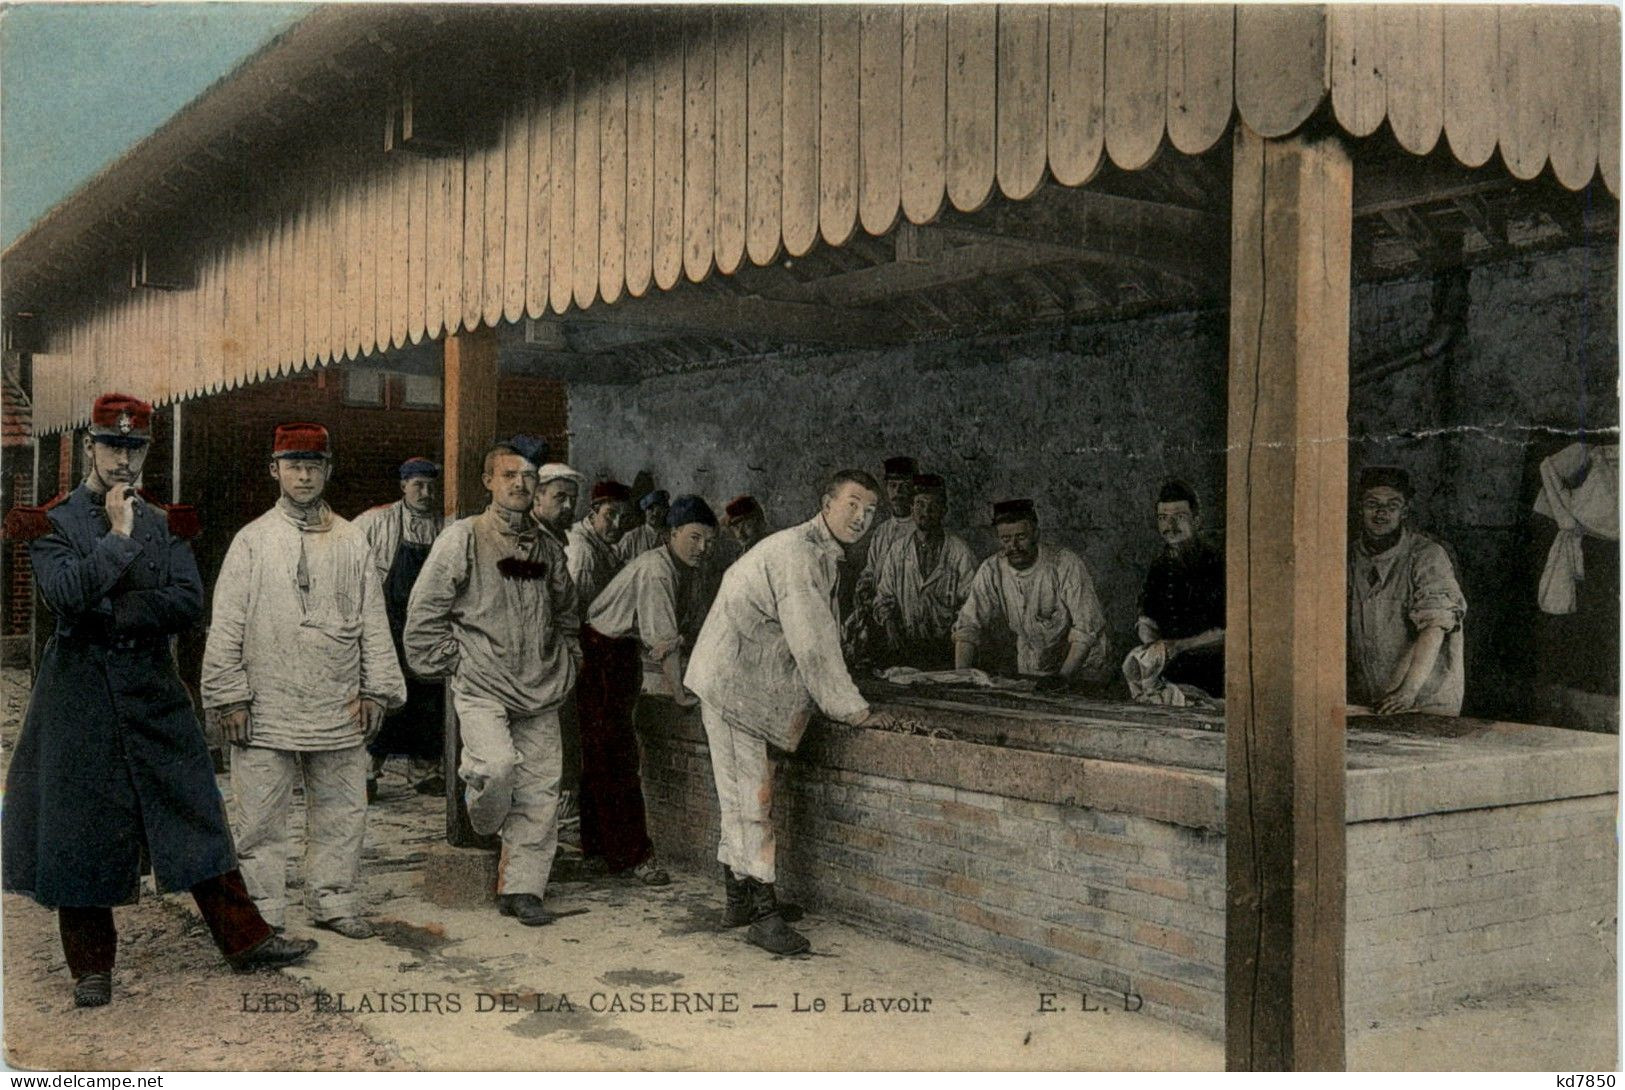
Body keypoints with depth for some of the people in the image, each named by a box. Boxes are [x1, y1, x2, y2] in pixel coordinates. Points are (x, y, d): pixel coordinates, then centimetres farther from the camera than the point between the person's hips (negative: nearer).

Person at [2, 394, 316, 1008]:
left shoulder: (166, 522, 9)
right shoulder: (52, 521, 0)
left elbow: (189, 604, -4)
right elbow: (63, 595, -17)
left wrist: (109, 612, -11)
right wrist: (119, 537, -15)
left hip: (155, 688, 3)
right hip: (80, 692, -3)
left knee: (197, 814, 4)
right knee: (81, 825, 3)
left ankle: (245, 939, 10)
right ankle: (91, 968, 16)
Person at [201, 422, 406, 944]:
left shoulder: (351, 541, 9)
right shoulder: (253, 540, 3)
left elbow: (374, 622, 11)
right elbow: (226, 626, 1)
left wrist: (376, 690, 5)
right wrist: (231, 698, -4)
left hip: (338, 710, 2)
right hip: (266, 710, -2)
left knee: (341, 812, 9)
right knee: (261, 817, 3)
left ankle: (334, 901, 23)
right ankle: (262, 911, 14)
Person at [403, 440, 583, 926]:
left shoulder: (548, 547, 14)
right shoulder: (464, 538, -2)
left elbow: (567, 613, 26)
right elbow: (424, 609, -3)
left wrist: (566, 664, 15)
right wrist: (451, 662, -5)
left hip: (540, 690, 5)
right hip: (481, 686, -5)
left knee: (539, 787, 1)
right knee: (497, 766, -24)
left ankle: (523, 888, 12)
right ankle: (483, 819, 11)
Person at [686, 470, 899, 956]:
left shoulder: (823, 555, 13)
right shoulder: (796, 552, -20)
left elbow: (821, 639, 20)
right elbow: (813, 642, -24)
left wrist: (846, 700, 18)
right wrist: (853, 709, -20)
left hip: (753, 684, 10)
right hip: (732, 679, -10)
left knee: (740, 794, 15)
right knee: (753, 792, -9)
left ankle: (738, 899, 24)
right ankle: (764, 914, -7)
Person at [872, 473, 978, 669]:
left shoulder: (960, 552, 3)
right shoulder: (898, 552, 12)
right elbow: (884, 598, 13)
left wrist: (955, 635, -12)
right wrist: (891, 631, -3)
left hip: (945, 649, -2)